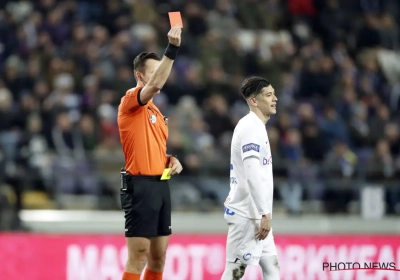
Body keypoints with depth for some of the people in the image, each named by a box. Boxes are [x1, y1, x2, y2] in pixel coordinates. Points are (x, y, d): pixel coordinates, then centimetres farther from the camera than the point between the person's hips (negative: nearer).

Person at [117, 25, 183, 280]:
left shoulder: (156, 111, 19)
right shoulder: (130, 101, -7)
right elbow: (155, 84, -28)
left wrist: (172, 161, 8)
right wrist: (172, 49, -34)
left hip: (160, 185, 9)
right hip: (140, 185, -9)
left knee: (159, 257, 10)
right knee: (139, 257, -10)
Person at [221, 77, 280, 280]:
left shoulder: (256, 127, 16)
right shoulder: (250, 127, -15)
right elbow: (252, 176, -22)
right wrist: (265, 214, -23)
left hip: (257, 215, 10)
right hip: (246, 215, -10)